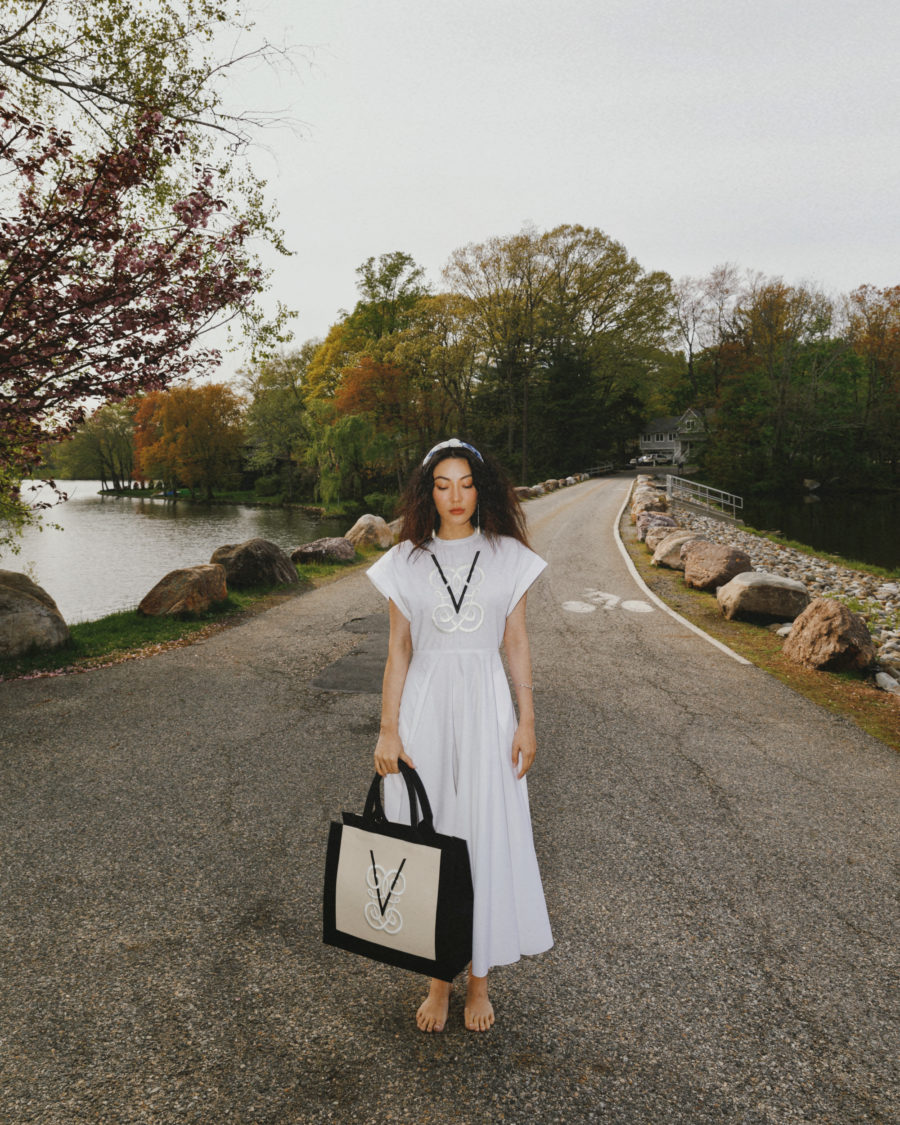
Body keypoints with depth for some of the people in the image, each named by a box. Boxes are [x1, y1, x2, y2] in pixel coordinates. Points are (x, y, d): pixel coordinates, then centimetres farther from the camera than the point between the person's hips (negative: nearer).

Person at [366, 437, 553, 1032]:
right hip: (425, 706, 0)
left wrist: (528, 721, 0)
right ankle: (439, 979, 27)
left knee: (488, 839, 6)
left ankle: (480, 978, 27)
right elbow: (399, 649, 3)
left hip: (486, 707, 0)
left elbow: (517, 643, 4)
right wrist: (388, 730, -1)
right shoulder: (406, 561, 2)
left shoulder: (507, 556, 2)